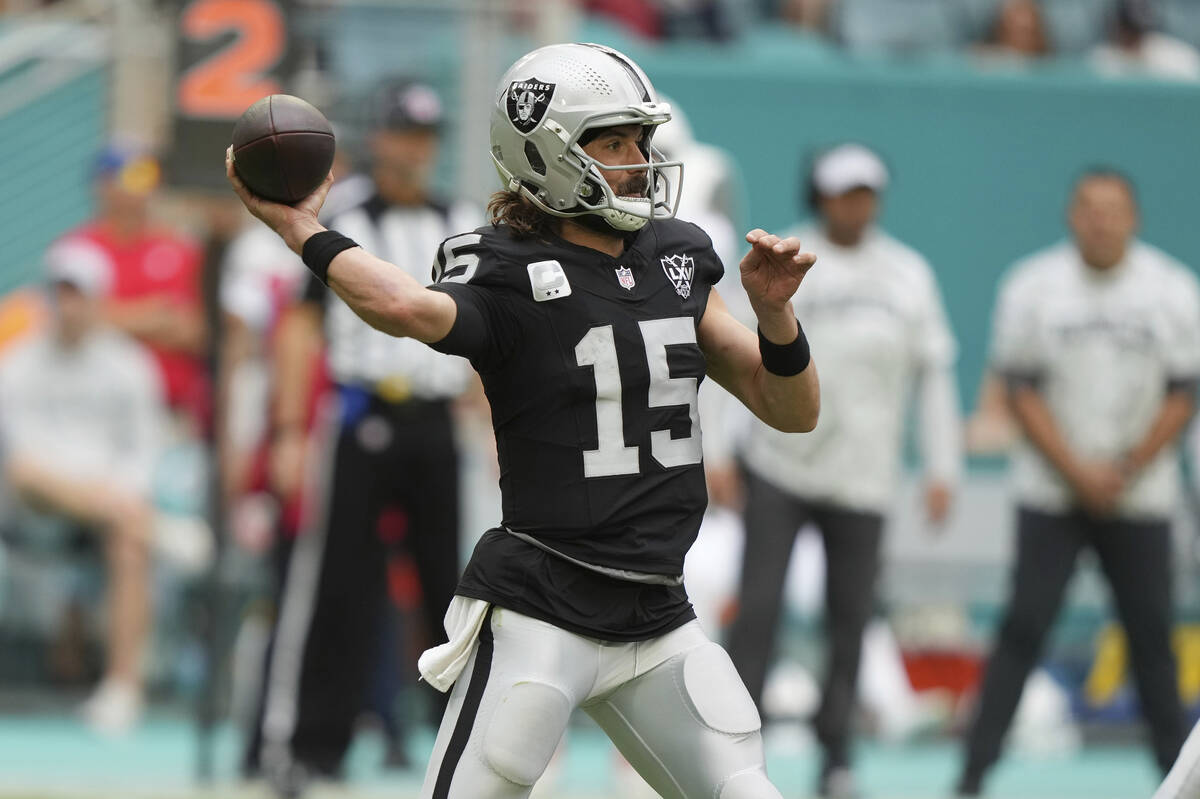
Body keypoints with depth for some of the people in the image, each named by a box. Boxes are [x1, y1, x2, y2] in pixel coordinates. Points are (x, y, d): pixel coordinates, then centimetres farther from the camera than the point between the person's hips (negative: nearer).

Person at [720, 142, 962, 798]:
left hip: (863, 476, 2)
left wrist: (942, 468, 5)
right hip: (780, 468, -2)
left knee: (850, 621, 4)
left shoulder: (907, 273, 8)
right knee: (758, 609, -10)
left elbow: (934, 371, 11)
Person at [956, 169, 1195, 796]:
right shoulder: (1032, 287, -3)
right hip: (1051, 495, -1)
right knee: (1024, 626, -8)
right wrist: (1078, 472, -11)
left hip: (1140, 496, 1)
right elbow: (1021, 392, -3)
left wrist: (1125, 472, -8)